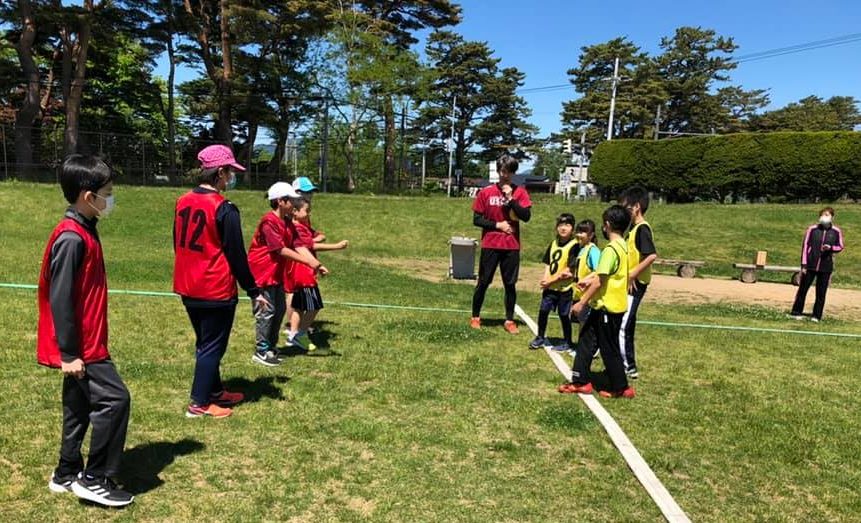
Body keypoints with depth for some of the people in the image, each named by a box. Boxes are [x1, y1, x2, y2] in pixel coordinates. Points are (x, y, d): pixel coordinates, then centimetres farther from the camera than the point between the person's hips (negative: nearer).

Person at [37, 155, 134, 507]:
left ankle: (66, 475, 30)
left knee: (81, 407, 17)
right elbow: (60, 299, -22)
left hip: (86, 344, 10)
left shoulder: (84, 231, 10)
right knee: (114, 399, -7)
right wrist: (69, 354, -20)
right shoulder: (71, 238, -20)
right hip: (81, 347, -10)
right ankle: (94, 480, 5)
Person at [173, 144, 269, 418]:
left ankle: (215, 392, 35)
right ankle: (199, 404, 12)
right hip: (216, 291, -8)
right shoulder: (225, 208, -18)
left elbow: (178, 245, 14)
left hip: (188, 288, 8)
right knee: (212, 347, 5)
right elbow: (236, 255, -15)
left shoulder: (183, 202, 5)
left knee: (205, 343, 21)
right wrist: (254, 291, -6)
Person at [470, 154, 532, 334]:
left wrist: (511, 198, -14)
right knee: (483, 282, 6)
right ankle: (475, 317, 19)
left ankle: (509, 320, 15)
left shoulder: (520, 192, 2)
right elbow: (476, 219, 0)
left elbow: (526, 216, -9)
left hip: (512, 246, 1)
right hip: (490, 245, -1)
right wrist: (498, 225, -9)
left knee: (510, 284, 6)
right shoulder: (486, 192, 0)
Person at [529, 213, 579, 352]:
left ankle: (567, 343, 22)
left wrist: (551, 280, -14)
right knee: (543, 310, 8)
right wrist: (545, 280, -8)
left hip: (565, 287, -5)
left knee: (564, 315, 5)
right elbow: (548, 264, 8)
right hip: (550, 287, 5)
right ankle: (540, 338, 26)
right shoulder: (553, 244, 7)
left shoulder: (574, 245, -13)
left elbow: (568, 271, -16)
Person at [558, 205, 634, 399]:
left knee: (609, 349, 4)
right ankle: (581, 381, 19)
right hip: (609, 305, 9)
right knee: (586, 339, 14)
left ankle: (621, 388, 17)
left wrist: (581, 303, -16)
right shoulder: (623, 246, 7)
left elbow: (599, 282, -22)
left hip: (607, 307, -9)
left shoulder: (611, 249, -21)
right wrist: (590, 279, 18)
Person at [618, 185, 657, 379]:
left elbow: (652, 255, -27)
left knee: (621, 325, -7)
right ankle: (627, 364, 25)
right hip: (628, 284, 10)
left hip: (635, 284, -10)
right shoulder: (634, 228, 13)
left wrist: (633, 275, -23)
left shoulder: (642, 228, -16)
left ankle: (629, 367, 2)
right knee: (626, 325, 15)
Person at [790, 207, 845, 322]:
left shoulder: (836, 231, 1)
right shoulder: (812, 229, -1)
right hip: (810, 265, -1)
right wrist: (804, 264, -3)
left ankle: (816, 316, 14)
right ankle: (796, 312, 13)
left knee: (821, 293, 5)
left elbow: (840, 247, 10)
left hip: (826, 267, 1)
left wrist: (831, 247, -14)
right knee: (803, 289, 3)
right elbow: (805, 246, 1)